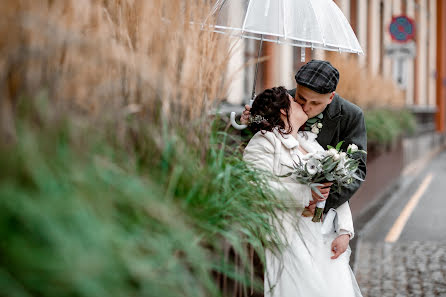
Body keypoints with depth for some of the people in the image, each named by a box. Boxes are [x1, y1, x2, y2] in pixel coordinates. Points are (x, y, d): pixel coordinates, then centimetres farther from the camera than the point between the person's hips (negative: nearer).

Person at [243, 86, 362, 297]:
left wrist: (344, 232, 2)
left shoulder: (310, 142, 20)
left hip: (326, 240, 6)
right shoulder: (263, 142, -2)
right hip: (292, 240, -6)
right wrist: (307, 194, -20)